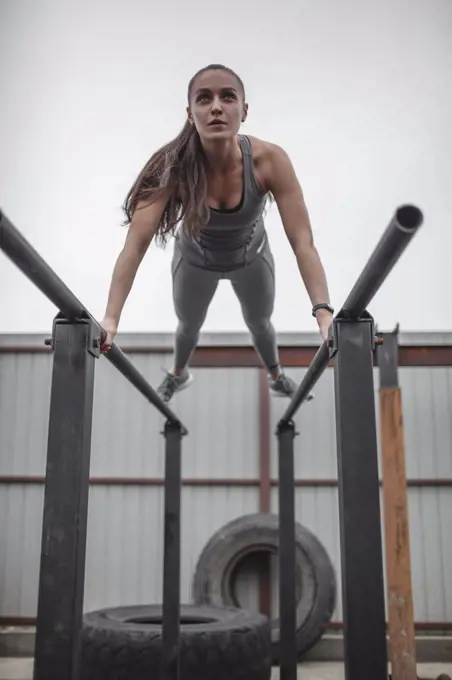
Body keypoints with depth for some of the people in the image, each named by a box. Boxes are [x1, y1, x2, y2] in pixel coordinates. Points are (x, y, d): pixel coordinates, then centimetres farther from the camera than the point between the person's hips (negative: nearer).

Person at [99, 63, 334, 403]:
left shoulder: (269, 160, -37)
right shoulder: (173, 166, -37)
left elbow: (303, 242, -39)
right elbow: (136, 244, -41)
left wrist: (324, 312, -51)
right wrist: (111, 318, -51)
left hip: (252, 256, 0)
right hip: (195, 257, 0)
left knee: (259, 323, 24)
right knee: (188, 325, 25)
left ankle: (276, 375, 58)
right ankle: (179, 373, 60)